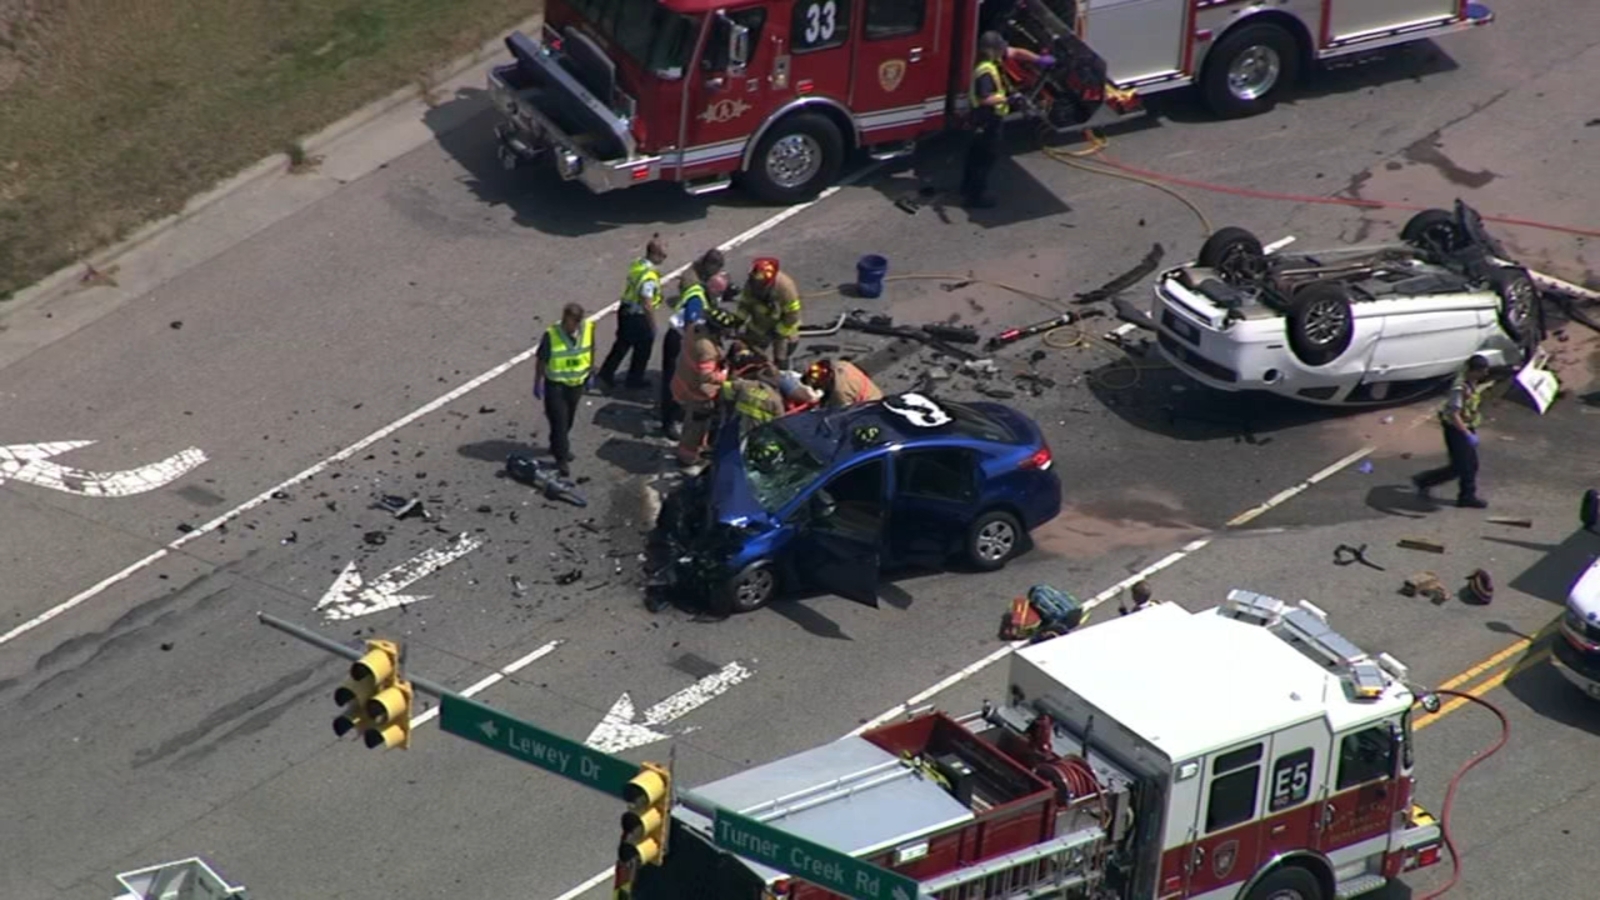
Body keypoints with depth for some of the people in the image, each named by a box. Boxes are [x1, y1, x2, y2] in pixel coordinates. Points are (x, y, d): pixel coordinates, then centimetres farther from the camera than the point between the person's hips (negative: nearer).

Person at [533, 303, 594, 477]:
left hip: (577, 383, 5)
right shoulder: (551, 335, -21)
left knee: (568, 419, 20)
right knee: (558, 421, -4)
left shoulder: (588, 328, -10)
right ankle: (561, 459, 2)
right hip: (556, 384, -5)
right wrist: (537, 383, -7)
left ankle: (558, 446, 42)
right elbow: (541, 360, -11)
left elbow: (590, 351, 7)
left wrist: (591, 372, 12)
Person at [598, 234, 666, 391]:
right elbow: (647, 305, -28)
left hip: (625, 310, 8)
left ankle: (606, 373, 28)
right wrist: (653, 325, -16)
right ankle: (634, 380, 29)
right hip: (638, 317, -8)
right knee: (643, 349, 14)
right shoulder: (649, 277, -29)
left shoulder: (636, 264, -1)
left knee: (622, 344, 23)